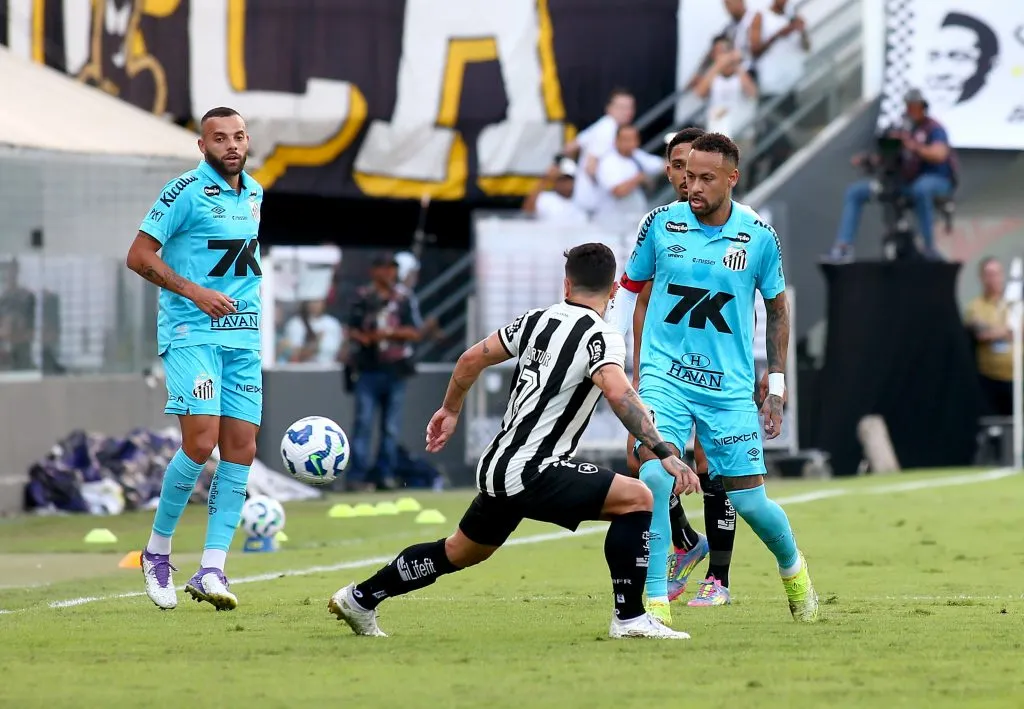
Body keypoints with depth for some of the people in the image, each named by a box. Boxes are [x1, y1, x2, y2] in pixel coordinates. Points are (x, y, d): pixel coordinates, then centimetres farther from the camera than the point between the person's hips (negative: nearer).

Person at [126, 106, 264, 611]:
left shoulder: (254, 193, 14)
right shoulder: (185, 191, -8)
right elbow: (139, 256, -9)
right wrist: (196, 293, -16)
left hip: (244, 338, 7)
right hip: (191, 334, -7)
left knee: (241, 448, -3)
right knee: (201, 442, -17)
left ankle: (211, 570, -3)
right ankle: (157, 552, 2)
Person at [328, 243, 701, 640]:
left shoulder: (537, 320, 10)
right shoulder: (599, 337, -11)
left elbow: (471, 359, 17)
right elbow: (618, 393, -29)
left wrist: (450, 410, 33)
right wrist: (665, 454, -33)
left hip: (497, 469, 8)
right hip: (532, 473, -8)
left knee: (460, 553, 28)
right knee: (636, 499, -8)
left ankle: (360, 599, 38)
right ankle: (630, 619, -13)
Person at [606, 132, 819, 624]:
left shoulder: (759, 236, -2)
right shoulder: (660, 224, -2)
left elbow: (777, 307, 11)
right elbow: (629, 287, 12)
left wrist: (776, 384, 10)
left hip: (730, 387, 0)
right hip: (664, 376, 0)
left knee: (748, 501, 4)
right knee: (653, 477, -22)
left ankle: (793, 567, 36)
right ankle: (656, 602, -15)